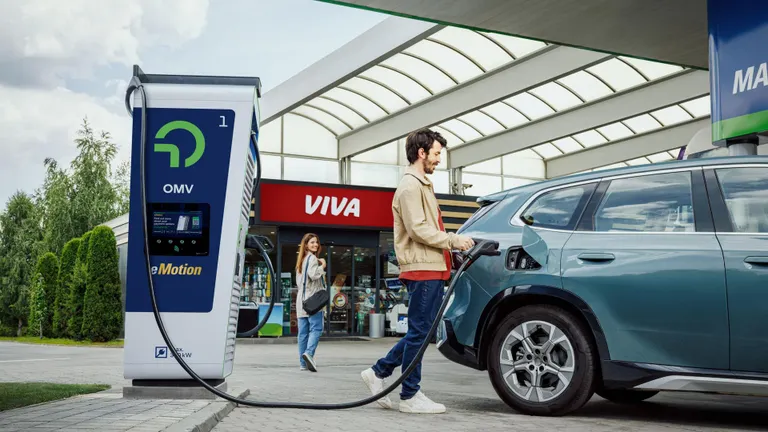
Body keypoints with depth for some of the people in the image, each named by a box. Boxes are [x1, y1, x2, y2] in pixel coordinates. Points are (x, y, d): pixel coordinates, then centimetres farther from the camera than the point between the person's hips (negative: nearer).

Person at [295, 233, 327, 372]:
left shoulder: (301, 259, 21)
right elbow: (313, 275, -21)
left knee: (303, 332, 5)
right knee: (316, 328, -11)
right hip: (312, 299, -8)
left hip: (301, 299, 8)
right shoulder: (312, 258, -6)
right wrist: (322, 266, -8)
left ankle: (303, 362, 4)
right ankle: (309, 353, -29)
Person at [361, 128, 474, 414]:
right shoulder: (410, 186, -10)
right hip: (422, 270, -10)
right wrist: (453, 241, -13)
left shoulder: (422, 185, 23)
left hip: (431, 269, 10)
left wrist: (451, 245, 13)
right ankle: (410, 396, 2)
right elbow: (418, 230, -18)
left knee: (421, 331, 13)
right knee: (419, 332, -5)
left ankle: (379, 372, 19)